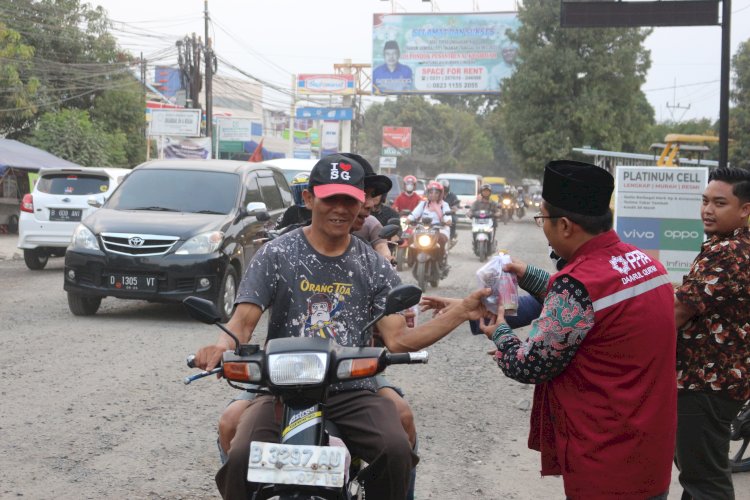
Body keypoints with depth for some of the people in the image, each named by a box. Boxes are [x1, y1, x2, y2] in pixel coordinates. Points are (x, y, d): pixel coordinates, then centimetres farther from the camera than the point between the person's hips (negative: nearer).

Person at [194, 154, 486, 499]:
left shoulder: (374, 268, 11)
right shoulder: (276, 255, 5)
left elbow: (397, 340, 4)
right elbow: (244, 321, -3)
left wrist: (461, 313, -6)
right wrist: (222, 344, -27)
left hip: (352, 392, 1)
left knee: (396, 451, -29)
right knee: (242, 459, -29)